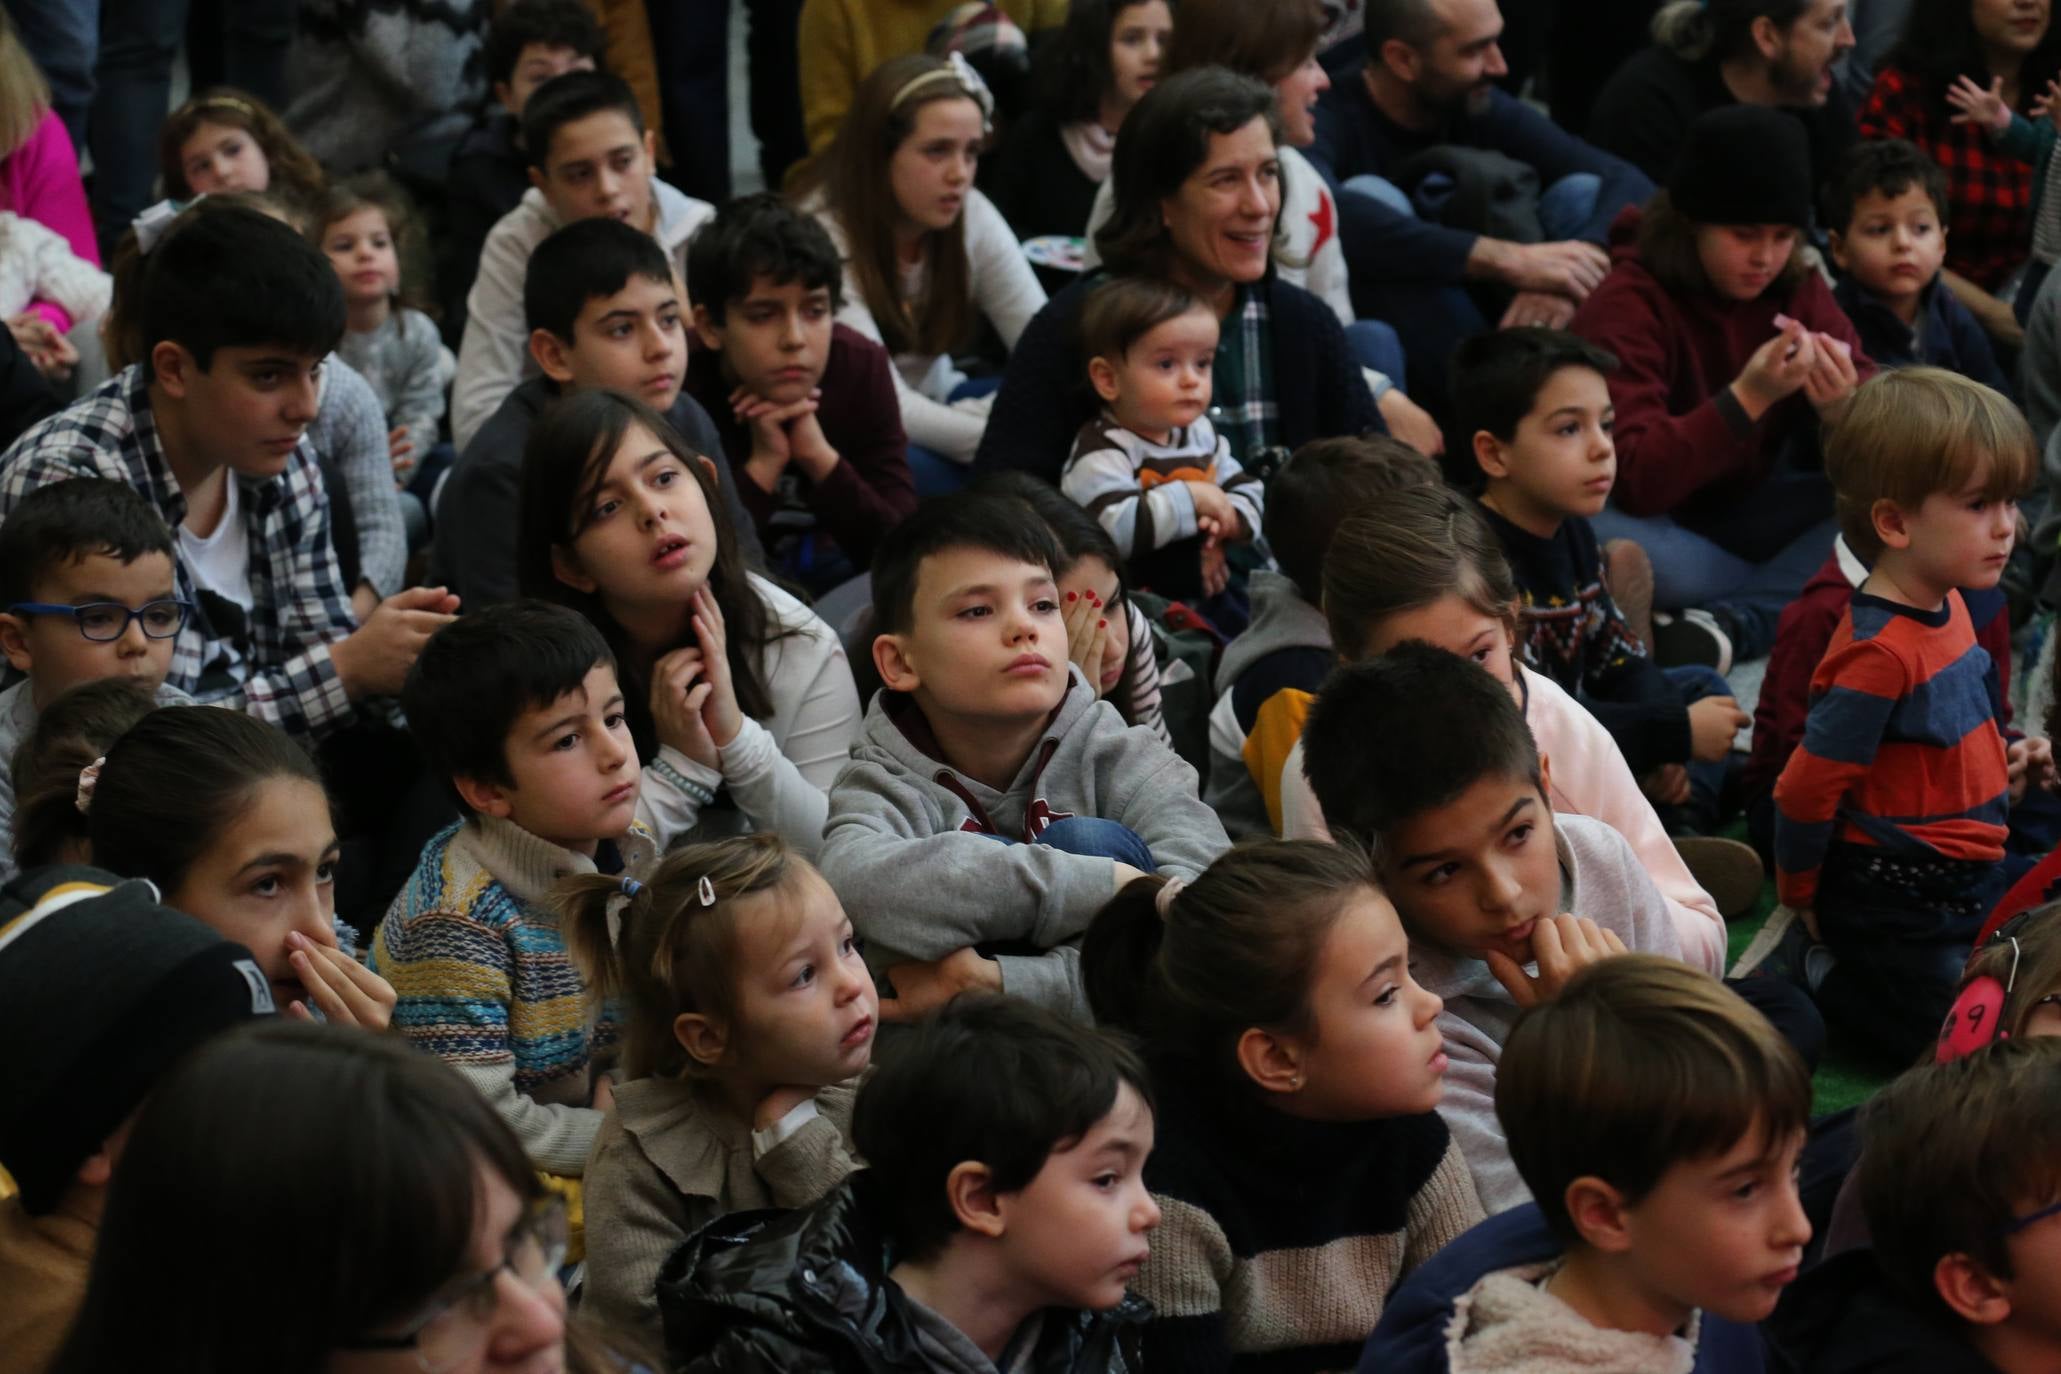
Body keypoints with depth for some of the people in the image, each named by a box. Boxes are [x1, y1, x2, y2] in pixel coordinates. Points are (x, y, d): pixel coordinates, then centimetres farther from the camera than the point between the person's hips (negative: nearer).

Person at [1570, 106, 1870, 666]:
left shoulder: (1798, 290, -2)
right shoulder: (1628, 304, -17)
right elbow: (1635, 480, -29)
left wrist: (1843, 410, -32)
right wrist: (1748, 397, -39)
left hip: (1746, 515, 5)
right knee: (1602, 541, -39)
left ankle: (1735, 623, -27)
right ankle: (1794, 597, -16)